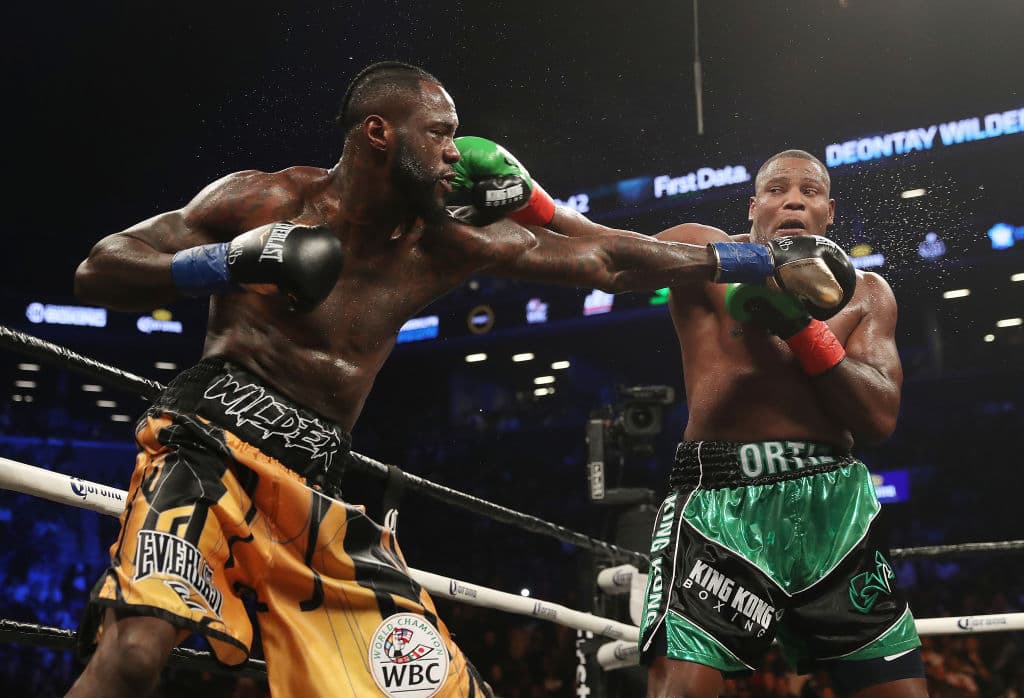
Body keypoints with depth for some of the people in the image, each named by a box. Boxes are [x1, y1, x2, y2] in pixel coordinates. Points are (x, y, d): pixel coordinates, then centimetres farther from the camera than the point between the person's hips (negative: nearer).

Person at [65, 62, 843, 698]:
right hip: (206, 448, -4)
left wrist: (755, 258, 14)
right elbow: (96, 272, -4)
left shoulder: (443, 248, 8)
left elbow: (606, 260, 12)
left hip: (313, 490, 5)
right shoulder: (264, 200, -4)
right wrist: (224, 263, -21)